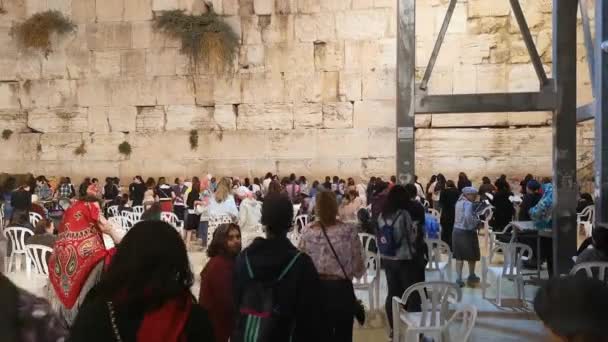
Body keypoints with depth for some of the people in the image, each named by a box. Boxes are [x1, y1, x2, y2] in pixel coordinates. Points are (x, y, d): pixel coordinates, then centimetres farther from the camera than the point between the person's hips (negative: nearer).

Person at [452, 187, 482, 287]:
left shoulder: (459, 202, 9)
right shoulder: (468, 204, -17)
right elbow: (468, 216, -33)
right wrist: (476, 223, -16)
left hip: (457, 230, 7)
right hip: (467, 232, -7)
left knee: (459, 256, 10)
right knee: (472, 256, 13)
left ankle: (458, 278, 6)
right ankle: (471, 277, 27)